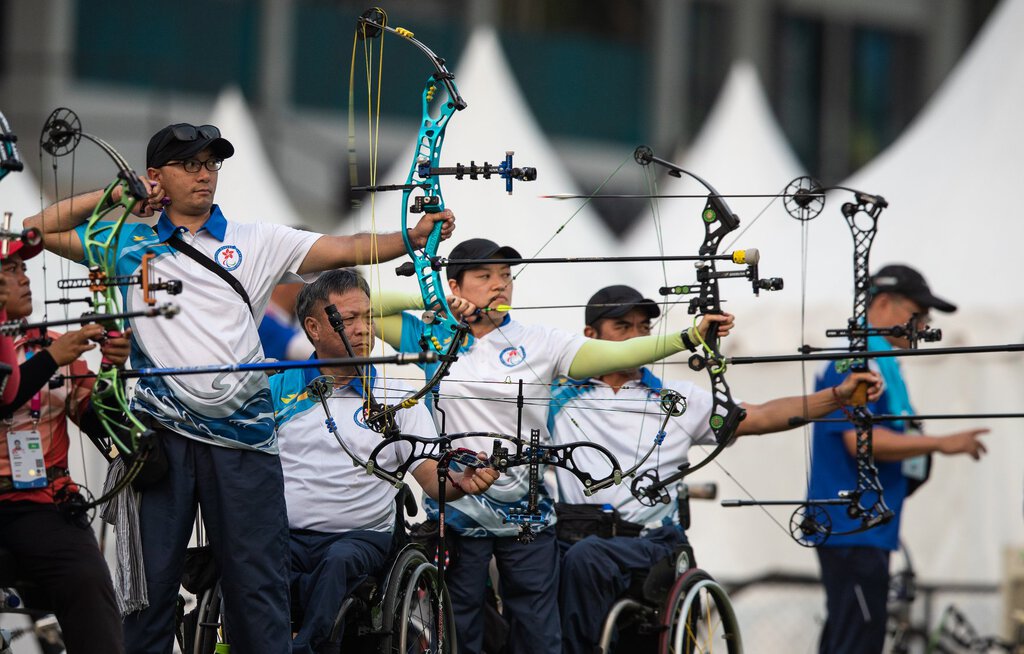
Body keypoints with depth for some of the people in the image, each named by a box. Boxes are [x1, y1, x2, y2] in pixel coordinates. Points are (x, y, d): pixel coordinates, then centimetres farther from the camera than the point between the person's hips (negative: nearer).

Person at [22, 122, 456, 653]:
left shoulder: (256, 242, 10)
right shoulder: (130, 246, 13)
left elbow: (345, 250, 0)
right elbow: (37, 230, 16)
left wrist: (412, 237, -17)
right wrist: (113, 196, 8)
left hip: (241, 430, 0)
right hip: (161, 434, 1)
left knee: (258, 586, -2)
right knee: (150, 577, 1)